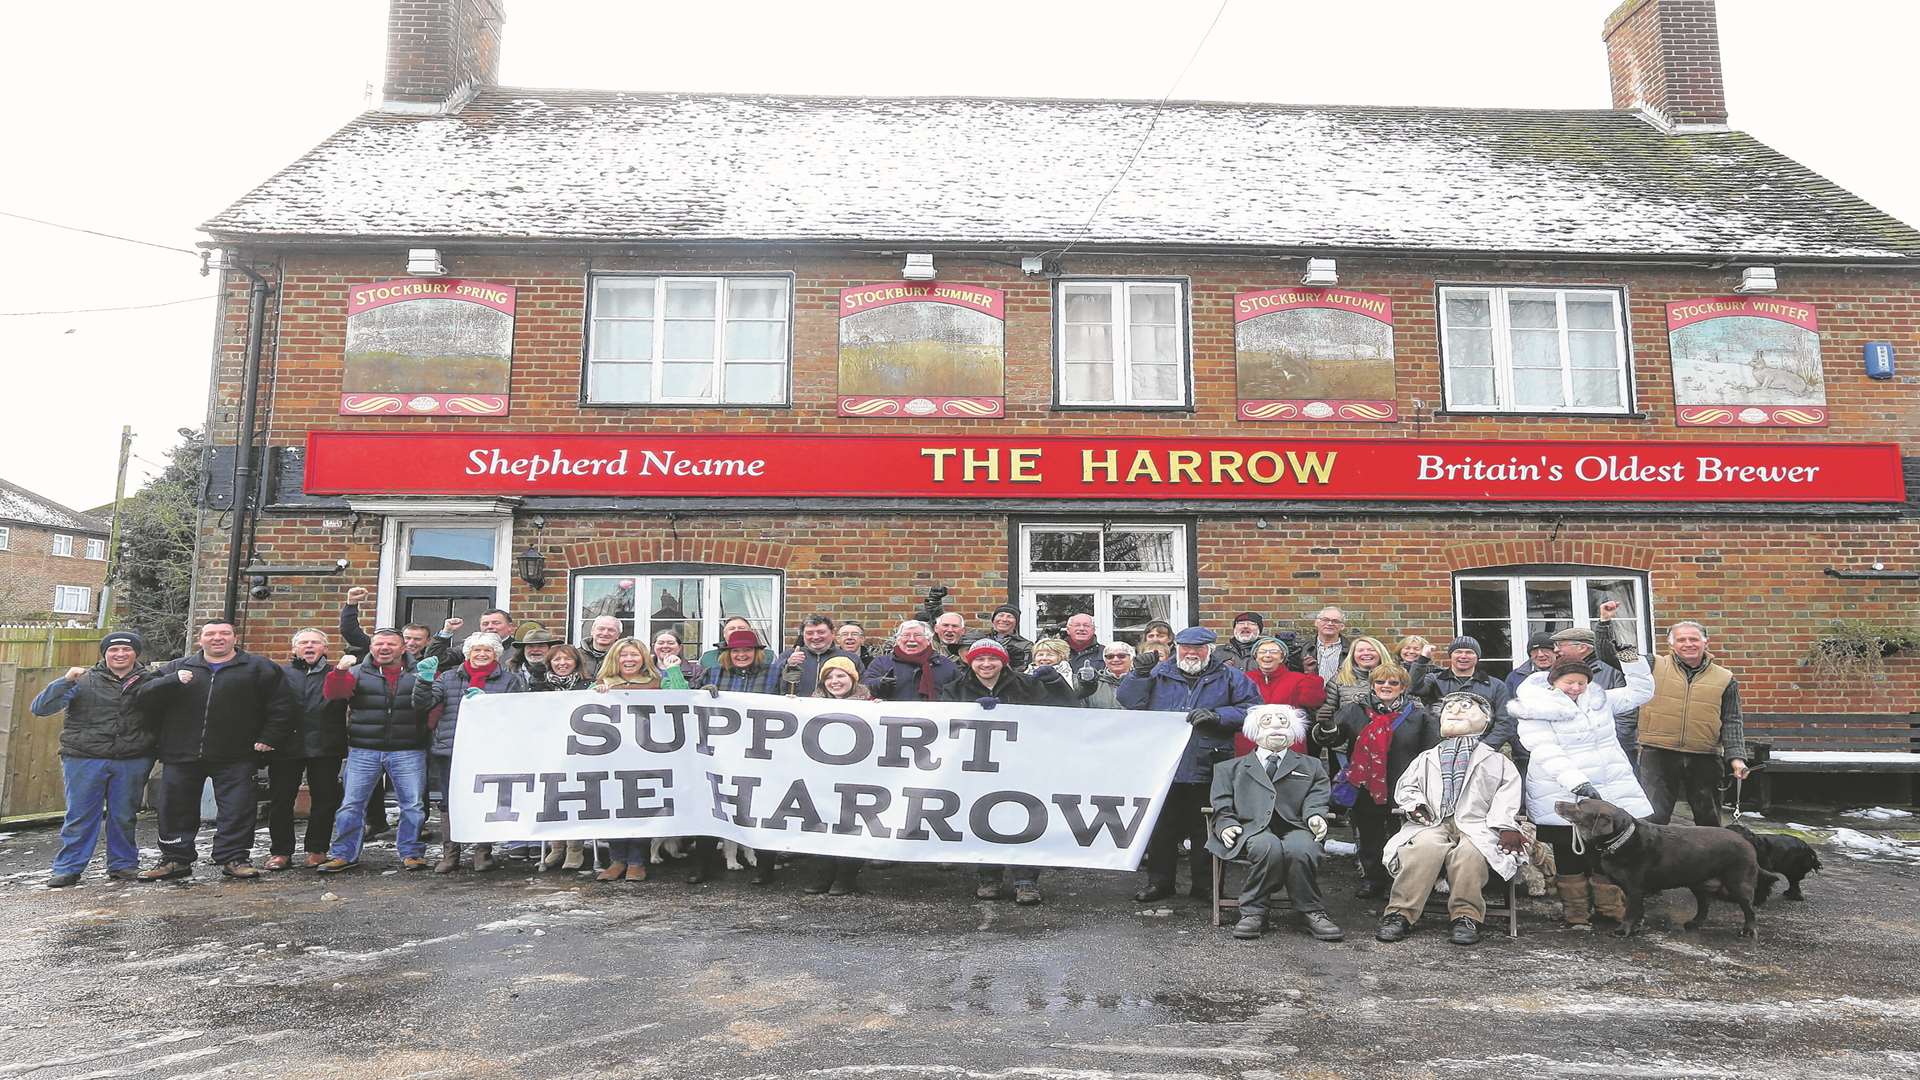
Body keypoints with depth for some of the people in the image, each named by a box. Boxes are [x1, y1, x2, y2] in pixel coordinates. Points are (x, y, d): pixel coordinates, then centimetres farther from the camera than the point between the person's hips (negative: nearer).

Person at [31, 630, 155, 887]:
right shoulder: (84, 681, 2)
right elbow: (40, 708, -3)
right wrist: (65, 681, -16)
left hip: (132, 762, 1)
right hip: (84, 760, -1)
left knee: (124, 816, 8)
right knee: (80, 816, 3)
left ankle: (123, 864, 20)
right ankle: (67, 868, 15)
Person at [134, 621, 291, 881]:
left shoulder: (258, 667, 3)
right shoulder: (177, 668, 12)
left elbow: (281, 706, 3)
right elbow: (142, 696, 2)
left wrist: (268, 738, -5)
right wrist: (172, 681, -14)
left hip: (235, 758, -2)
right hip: (181, 755, 3)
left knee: (238, 808, -3)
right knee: (176, 809, 9)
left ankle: (235, 858, 7)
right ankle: (175, 859, 22)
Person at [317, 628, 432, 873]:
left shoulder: (418, 673, 7)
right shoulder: (358, 673, 7)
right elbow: (332, 693, -6)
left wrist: (428, 679, -18)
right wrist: (340, 670, -23)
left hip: (408, 752, 0)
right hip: (363, 751, 0)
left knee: (413, 805, 1)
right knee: (351, 804, 3)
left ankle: (411, 853, 13)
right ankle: (344, 854, 15)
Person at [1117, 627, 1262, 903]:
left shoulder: (1228, 677, 7)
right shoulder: (1158, 673, 9)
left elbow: (1253, 709, -1)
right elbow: (1127, 701, 5)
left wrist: (1218, 716, -12)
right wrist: (1139, 675, -9)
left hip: (1208, 769, -1)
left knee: (1205, 830, 8)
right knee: (1162, 828, 10)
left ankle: (1205, 884, 22)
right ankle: (1159, 881, 23)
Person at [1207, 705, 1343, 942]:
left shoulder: (1311, 767, 29)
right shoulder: (1231, 768, 27)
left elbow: (1315, 801, 14)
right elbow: (1222, 807, 16)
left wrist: (1315, 816, -9)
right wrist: (1226, 825, -5)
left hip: (1294, 827, 1)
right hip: (1250, 830, -1)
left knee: (1302, 850, -34)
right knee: (1268, 847, -35)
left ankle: (1311, 912, -17)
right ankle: (1253, 912, -23)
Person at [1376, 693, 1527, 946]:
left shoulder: (1495, 760, 24)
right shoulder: (1426, 758, 30)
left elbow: (1508, 792, 9)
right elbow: (1405, 785, 21)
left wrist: (1506, 826, -8)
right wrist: (1414, 804, -2)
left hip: (1476, 826, -1)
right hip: (1432, 824, 1)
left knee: (1469, 853, -37)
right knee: (1425, 847, -33)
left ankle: (1466, 916, -26)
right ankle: (1400, 913, -34)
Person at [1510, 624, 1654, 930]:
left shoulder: (1599, 700, 14)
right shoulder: (1535, 711, -5)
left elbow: (1641, 690, 18)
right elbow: (1547, 753, -15)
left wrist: (1627, 653, 6)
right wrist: (1578, 783, -26)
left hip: (1610, 789, 4)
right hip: (1561, 795, -4)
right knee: (1568, 850, 2)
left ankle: (1612, 910, 11)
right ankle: (1575, 912, 12)